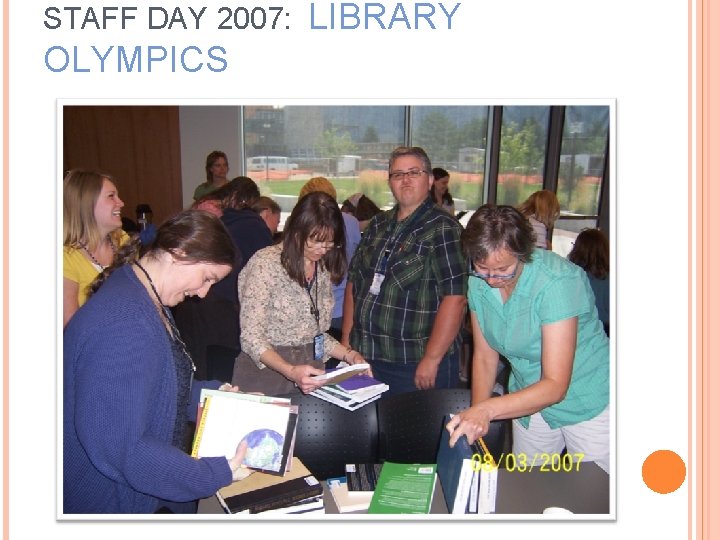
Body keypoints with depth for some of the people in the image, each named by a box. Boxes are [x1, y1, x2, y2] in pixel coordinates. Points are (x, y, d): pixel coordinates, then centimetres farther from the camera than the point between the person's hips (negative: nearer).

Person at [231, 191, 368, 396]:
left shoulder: (324, 270, 10)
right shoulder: (266, 263, -10)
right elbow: (252, 338, -13)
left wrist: (348, 354, 0)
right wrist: (290, 371, -26)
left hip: (310, 378, 5)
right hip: (266, 375, -5)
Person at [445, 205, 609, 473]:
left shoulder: (557, 281, -29)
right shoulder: (479, 283, -11)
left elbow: (555, 385, -30)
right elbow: (484, 356, -2)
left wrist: (487, 409, -40)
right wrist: (475, 419, -13)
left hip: (588, 402, -4)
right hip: (530, 401, 5)